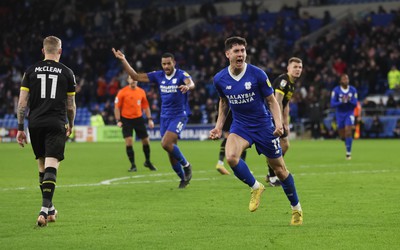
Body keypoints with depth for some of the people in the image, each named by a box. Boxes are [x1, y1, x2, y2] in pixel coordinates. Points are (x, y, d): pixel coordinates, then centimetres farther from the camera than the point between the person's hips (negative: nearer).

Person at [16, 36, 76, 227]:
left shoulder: (31, 71, 7)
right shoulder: (67, 73, 3)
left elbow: (22, 102, 3)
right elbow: (71, 105, 8)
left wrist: (20, 128, 7)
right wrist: (70, 125, 24)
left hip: (35, 123, 3)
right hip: (56, 124, -2)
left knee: (42, 166, 15)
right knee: (51, 166, -9)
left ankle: (50, 210, 25)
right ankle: (45, 209, -24)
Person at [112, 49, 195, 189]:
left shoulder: (181, 75, -12)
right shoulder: (158, 76, 4)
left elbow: (191, 83, -33)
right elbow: (136, 76, 5)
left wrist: (187, 86, -57)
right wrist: (124, 61, -2)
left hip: (179, 116, -6)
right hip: (165, 117, 6)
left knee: (166, 143, -24)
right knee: (171, 152, 5)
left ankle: (186, 165, -4)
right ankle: (183, 179, 21)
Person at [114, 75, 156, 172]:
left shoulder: (141, 92, 4)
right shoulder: (122, 92, -7)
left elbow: (146, 106, 12)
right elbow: (117, 107, -5)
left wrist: (149, 119, 7)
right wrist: (118, 120, -13)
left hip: (138, 118, 3)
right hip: (126, 119, -3)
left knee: (146, 140, 5)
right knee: (128, 141, -12)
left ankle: (148, 162, 27)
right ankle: (133, 165, -2)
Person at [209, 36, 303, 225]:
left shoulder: (257, 74, -15)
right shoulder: (220, 79, -6)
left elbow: (272, 100, -6)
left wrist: (278, 123, -21)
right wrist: (219, 126, 7)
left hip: (263, 125, -2)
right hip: (240, 125, 2)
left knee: (280, 169, 5)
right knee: (231, 157, -28)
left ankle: (296, 208, 25)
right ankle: (255, 188, -2)